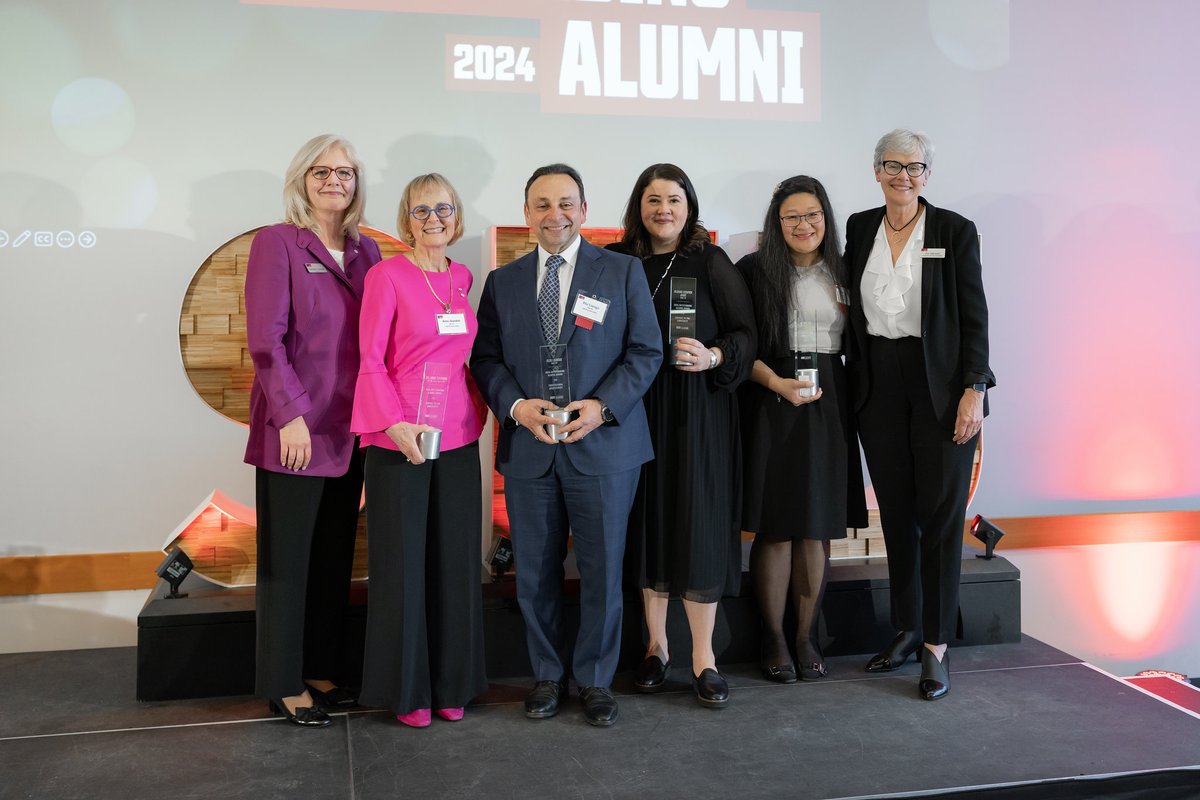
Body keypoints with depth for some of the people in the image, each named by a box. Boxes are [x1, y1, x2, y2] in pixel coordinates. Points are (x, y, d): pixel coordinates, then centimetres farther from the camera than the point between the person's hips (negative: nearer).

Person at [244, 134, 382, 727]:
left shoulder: (365, 252, 11)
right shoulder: (277, 243, -5)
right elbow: (265, 338, -12)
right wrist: (292, 414, -17)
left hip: (349, 430, 6)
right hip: (294, 430, -6)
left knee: (335, 557, 13)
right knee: (287, 560, 5)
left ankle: (321, 671, 27)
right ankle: (284, 684, 17)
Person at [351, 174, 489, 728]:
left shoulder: (462, 278, 11)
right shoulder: (387, 275, -5)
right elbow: (370, 361, -8)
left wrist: (478, 409, 5)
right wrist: (396, 424, -19)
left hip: (458, 436, 5)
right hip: (400, 438, -5)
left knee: (456, 561, 10)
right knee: (402, 564, 4)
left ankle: (451, 683, 25)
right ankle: (405, 688, 19)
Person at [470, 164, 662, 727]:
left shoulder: (622, 271, 4)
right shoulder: (502, 282, 11)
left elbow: (645, 352, 0)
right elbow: (486, 359, 8)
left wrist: (602, 406, -14)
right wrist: (516, 405, -10)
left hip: (603, 445, -2)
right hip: (527, 448, 2)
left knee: (602, 571, 5)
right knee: (535, 573, 9)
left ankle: (594, 679, 23)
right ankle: (547, 676, 27)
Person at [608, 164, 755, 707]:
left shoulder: (711, 263, 1)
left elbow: (745, 333, -2)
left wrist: (713, 356, -21)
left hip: (698, 413, -2)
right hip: (636, 412, 2)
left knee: (697, 527, -2)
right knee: (647, 521, 7)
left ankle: (703, 658, 10)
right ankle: (656, 647, 21)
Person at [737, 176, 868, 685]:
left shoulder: (842, 273, 13)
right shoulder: (755, 270, 0)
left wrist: (854, 406, 3)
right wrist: (777, 383, -17)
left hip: (828, 408, 4)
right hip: (771, 408, -4)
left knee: (816, 528, 6)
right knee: (775, 527, 0)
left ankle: (806, 637, 18)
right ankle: (773, 640, 12)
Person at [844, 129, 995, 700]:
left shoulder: (955, 231, -2)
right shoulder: (859, 228, 8)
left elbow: (974, 316, -5)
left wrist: (973, 390, -12)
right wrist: (853, 384, 4)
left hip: (940, 386, -3)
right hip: (878, 387, 4)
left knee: (941, 515, 1)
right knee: (895, 513, 11)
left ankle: (936, 646, 9)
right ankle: (906, 629, 24)